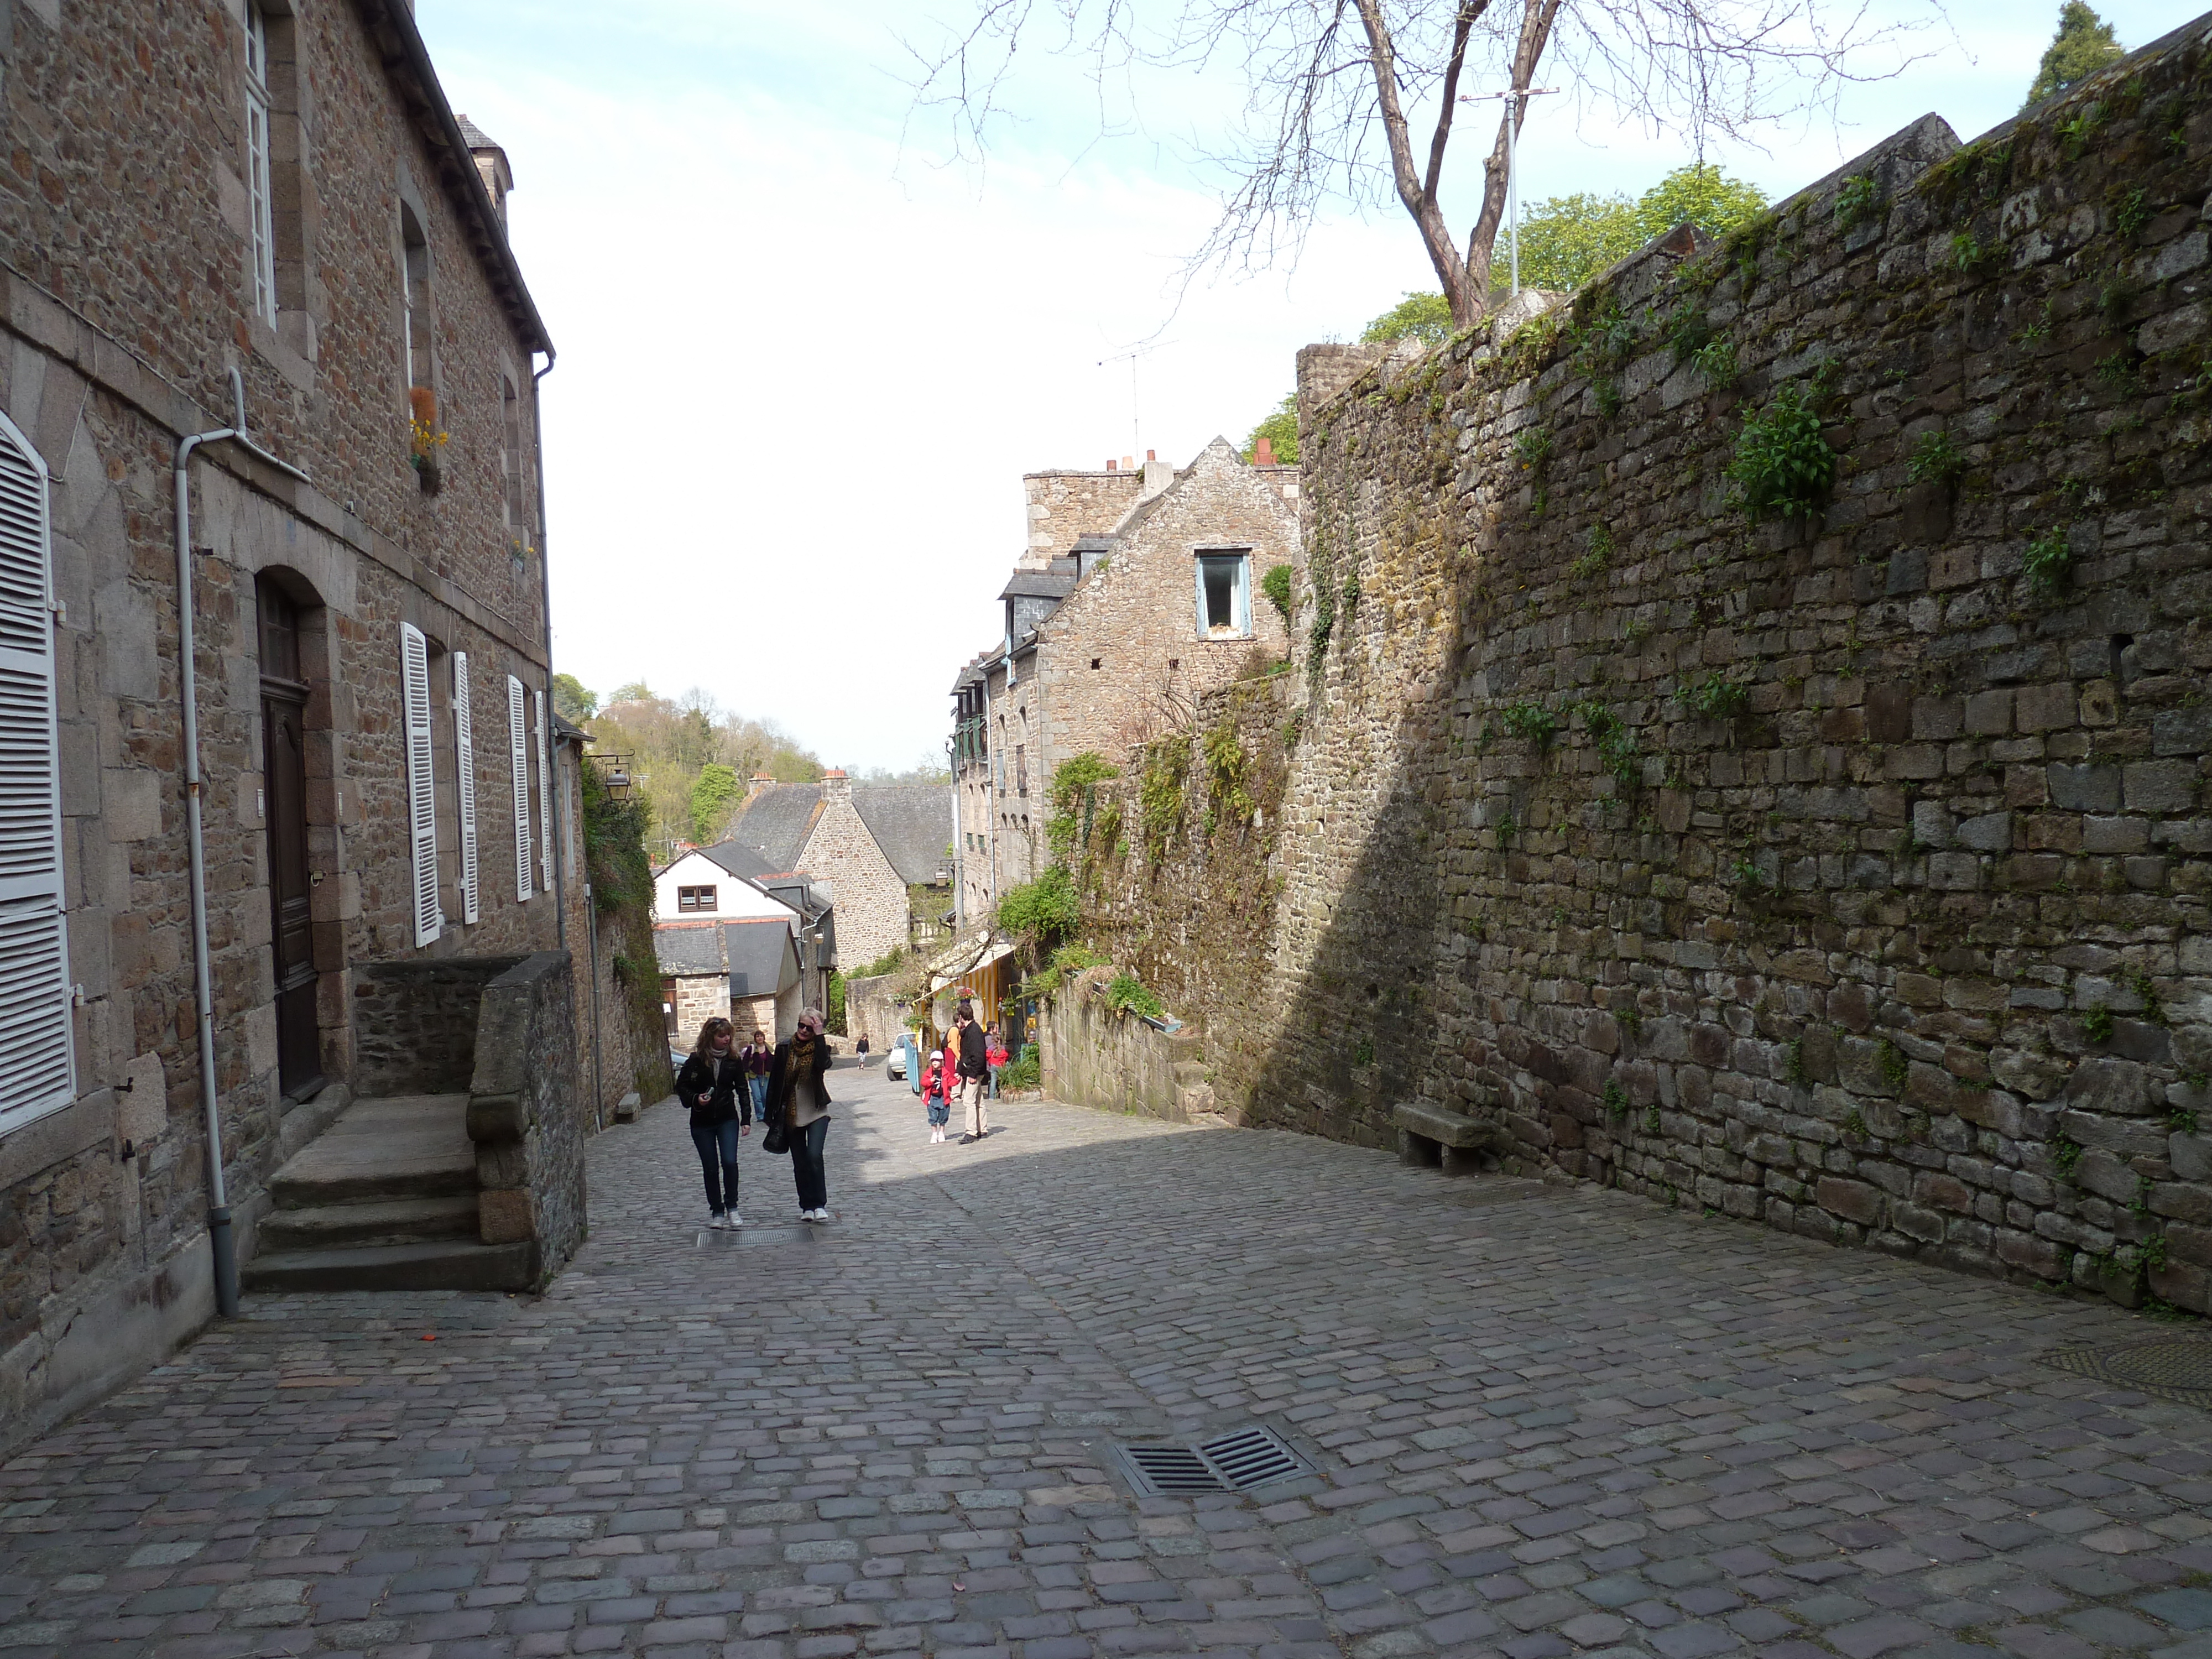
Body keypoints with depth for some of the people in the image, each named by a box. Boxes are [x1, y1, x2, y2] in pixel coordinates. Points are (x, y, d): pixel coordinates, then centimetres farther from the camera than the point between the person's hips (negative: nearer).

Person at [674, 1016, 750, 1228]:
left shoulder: (734, 1061, 0)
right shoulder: (696, 1060, -5)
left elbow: (742, 1090, 5)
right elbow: (681, 1087, 1)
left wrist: (746, 1119, -2)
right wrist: (695, 1099, -19)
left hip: (728, 1119, 0)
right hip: (702, 1123, 0)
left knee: (729, 1162, -15)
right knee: (710, 1168, 5)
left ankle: (732, 1207, -1)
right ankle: (716, 1211, 17)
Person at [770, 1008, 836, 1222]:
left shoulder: (820, 1048, -3)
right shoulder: (784, 1049, 3)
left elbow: (823, 1065, -26)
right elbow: (775, 1080, 7)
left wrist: (819, 1036, -24)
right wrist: (772, 1112, 5)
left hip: (816, 1113, -3)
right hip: (791, 1114, 3)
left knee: (814, 1156, -17)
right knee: (800, 1162, 7)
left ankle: (820, 1204, -9)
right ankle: (807, 1206, 16)